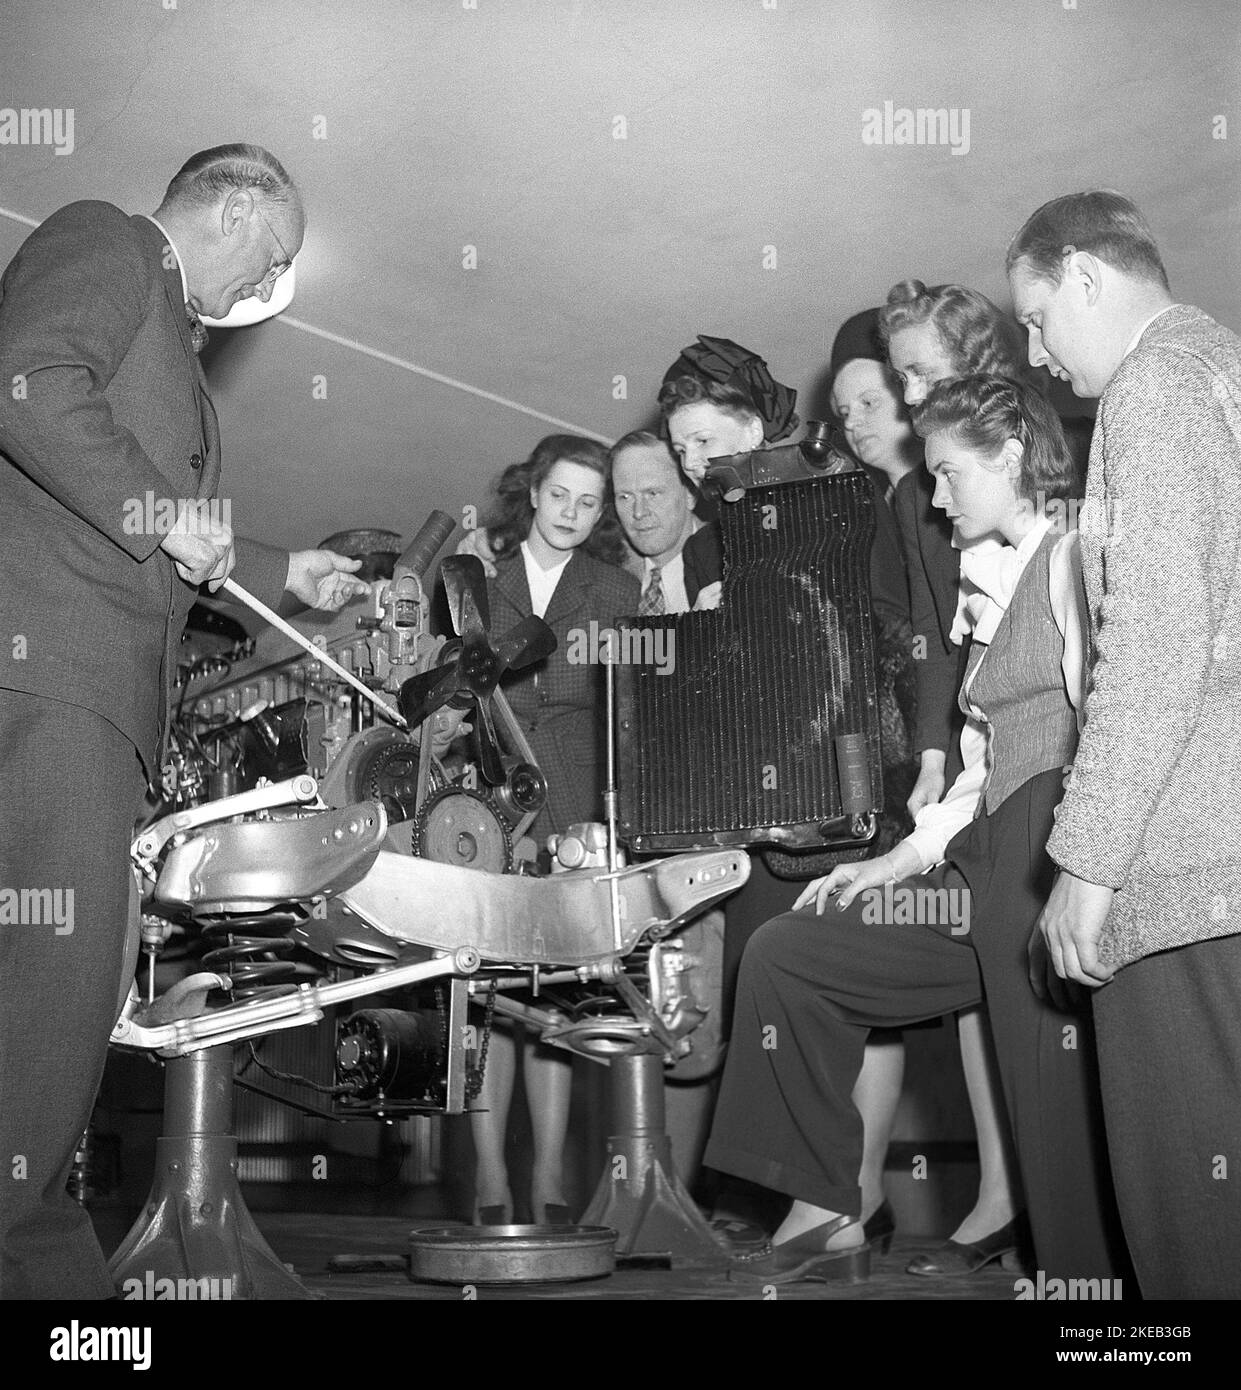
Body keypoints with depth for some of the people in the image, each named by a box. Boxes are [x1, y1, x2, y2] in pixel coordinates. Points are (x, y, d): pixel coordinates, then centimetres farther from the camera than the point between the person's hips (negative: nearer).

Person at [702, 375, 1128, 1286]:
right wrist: (897, 860, 15)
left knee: (1064, 1117, -7)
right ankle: (826, 1217, 13)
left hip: (1056, 867, -10)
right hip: (993, 869, 10)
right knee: (784, 955, 8)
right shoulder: (1001, 582, 23)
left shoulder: (1075, 554, -5)